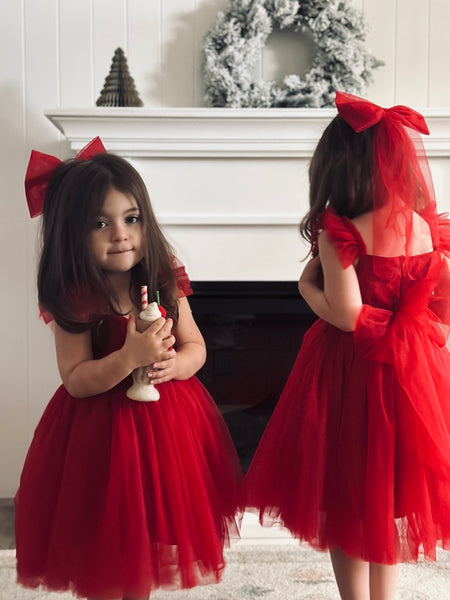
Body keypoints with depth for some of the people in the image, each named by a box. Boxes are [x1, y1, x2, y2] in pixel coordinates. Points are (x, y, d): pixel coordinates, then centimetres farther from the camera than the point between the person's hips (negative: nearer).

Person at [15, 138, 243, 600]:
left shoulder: (165, 283, -4)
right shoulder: (74, 300, -15)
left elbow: (195, 346, 3)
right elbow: (75, 379, -17)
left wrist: (174, 364, -18)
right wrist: (129, 358, -31)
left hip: (166, 421, 4)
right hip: (100, 428, -4)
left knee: (148, 537, 18)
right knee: (106, 546, 9)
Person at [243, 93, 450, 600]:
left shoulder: (339, 231, -18)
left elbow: (347, 315, -22)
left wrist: (307, 285, -7)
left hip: (349, 373, -5)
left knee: (346, 498, 11)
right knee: (390, 494, 20)